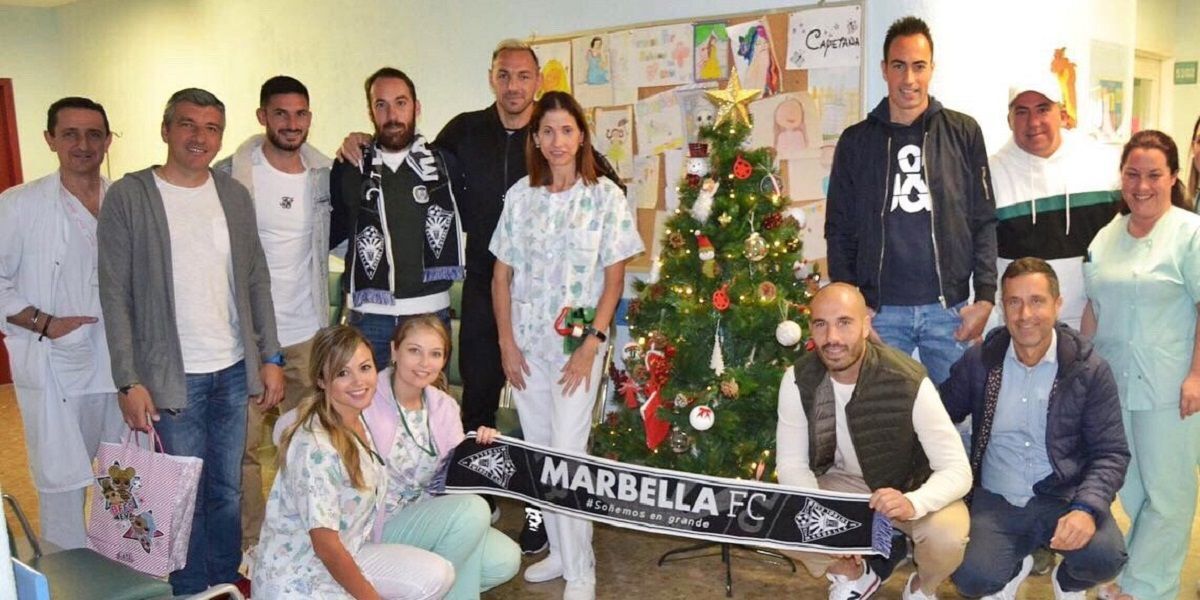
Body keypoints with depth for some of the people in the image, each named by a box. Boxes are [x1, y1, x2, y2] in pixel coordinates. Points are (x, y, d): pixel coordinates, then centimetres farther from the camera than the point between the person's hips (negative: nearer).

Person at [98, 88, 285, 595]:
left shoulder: (234, 195, 6)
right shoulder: (128, 196, -6)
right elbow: (115, 295, -7)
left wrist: (270, 357, 6)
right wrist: (129, 382, -11)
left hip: (234, 371, 4)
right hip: (172, 377, -3)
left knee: (227, 489, 14)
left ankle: (227, 581, 30)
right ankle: (192, 590, 24)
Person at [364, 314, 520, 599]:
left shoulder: (444, 406, 3)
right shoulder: (368, 403, -17)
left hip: (427, 515, 6)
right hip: (380, 524, -6)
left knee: (505, 561, -13)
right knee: (472, 509, -27)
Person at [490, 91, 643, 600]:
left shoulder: (606, 196, -5)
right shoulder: (520, 195, 3)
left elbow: (614, 278, -5)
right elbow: (502, 274, 6)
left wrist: (591, 344, -11)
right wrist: (506, 342, 0)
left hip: (577, 343, -4)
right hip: (526, 342, 4)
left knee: (567, 453, -6)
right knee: (537, 451, 11)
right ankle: (559, 551, 28)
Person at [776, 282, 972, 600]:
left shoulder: (909, 382, -29)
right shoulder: (799, 380, -19)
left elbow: (958, 470, -28)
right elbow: (791, 463, -14)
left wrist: (912, 503, -50)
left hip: (908, 487, -2)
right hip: (840, 483, 2)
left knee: (947, 535, -32)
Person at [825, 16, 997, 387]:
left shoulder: (963, 132, 5)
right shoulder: (856, 141, 6)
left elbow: (984, 221, 4)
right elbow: (839, 230, 6)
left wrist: (985, 297, -3)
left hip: (950, 307, 0)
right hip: (880, 311, 0)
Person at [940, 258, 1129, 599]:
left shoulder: (1090, 370, -6)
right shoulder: (979, 362, -1)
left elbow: (1110, 453, -7)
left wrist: (1087, 508, -25)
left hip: (1064, 497, 0)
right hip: (995, 501, 1)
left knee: (1104, 555, -30)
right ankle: (1015, 567, 17)